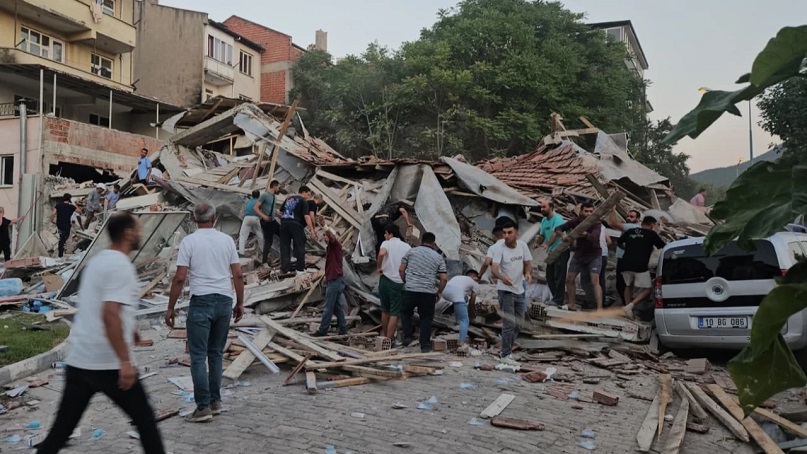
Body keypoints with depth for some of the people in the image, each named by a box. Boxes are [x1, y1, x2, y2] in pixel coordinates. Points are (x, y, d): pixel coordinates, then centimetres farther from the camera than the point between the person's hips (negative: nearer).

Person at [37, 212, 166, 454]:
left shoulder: (97, 260, 14)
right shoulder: (120, 266, -14)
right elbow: (110, 315, -25)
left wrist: (129, 330, 38)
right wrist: (125, 361, -25)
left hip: (78, 361, 8)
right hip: (108, 364, -8)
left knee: (61, 428, 13)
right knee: (144, 419, 7)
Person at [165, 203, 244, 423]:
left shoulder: (189, 241, -5)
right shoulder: (227, 240, 6)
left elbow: (179, 278, -9)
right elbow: (238, 275, 5)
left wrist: (170, 308, -2)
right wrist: (240, 303, 15)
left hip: (201, 302, -4)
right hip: (225, 301, 4)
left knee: (198, 356, 1)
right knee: (216, 354, 15)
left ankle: (203, 407, 0)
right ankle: (215, 401, 20)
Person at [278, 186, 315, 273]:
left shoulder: (288, 198, 21)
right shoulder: (303, 201, 0)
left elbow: (281, 212, 23)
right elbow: (306, 216, -10)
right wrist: (312, 230, -12)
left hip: (284, 222, 6)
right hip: (295, 224, -6)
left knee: (284, 246, 8)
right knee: (299, 246, 6)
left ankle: (284, 268, 6)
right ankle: (300, 267, 9)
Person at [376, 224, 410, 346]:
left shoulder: (386, 243, -2)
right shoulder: (407, 247, 7)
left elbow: (381, 253, -25)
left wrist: (378, 267, -12)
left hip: (386, 280, 0)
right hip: (400, 282, 0)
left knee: (385, 310, 18)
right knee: (394, 313, 3)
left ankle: (384, 335, 31)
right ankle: (389, 340, 2)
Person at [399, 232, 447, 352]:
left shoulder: (411, 251, 7)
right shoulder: (439, 257, 7)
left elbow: (401, 270, 6)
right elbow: (444, 278, 0)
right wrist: (439, 292, 13)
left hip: (410, 290, 0)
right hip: (429, 293, 0)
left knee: (405, 312, 23)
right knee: (426, 318, 11)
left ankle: (407, 336, 15)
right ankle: (425, 345, 13)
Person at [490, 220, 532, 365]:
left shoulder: (522, 245, -3)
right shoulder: (500, 249, -19)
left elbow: (528, 262, 7)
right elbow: (494, 268, -30)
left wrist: (528, 273, -15)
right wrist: (502, 277, -51)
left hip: (519, 290, 6)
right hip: (505, 291, -6)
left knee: (517, 323, 15)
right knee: (509, 323, -7)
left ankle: (506, 351, 29)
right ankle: (506, 355, 3)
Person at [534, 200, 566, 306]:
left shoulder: (557, 218, -16)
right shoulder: (544, 220, 10)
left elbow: (555, 233, -30)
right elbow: (542, 235, 13)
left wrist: (547, 244, -44)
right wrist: (537, 243, -9)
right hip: (552, 252, 9)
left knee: (559, 277, -7)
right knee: (550, 276, 12)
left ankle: (558, 300, -1)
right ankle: (556, 297, 22)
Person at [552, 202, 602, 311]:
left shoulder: (596, 223, -20)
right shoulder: (576, 221, -9)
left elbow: (594, 237, -38)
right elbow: (558, 228, -9)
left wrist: (585, 234, -55)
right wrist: (562, 234, -30)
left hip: (594, 255, -5)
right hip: (579, 254, 5)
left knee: (595, 281, -17)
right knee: (569, 279, 7)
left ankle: (599, 308, -19)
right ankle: (572, 305, 21)